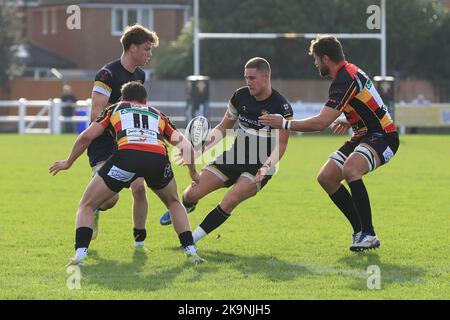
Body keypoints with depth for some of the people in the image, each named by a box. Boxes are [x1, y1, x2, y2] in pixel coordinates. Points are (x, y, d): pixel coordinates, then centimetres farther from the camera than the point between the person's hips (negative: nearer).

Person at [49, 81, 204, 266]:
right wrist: (193, 172, 45)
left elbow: (87, 136, 21)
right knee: (174, 203, 33)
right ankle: (191, 252, 19)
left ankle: (80, 255, -5)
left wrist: (68, 163, 34)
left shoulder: (114, 109, 32)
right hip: (158, 157, 2)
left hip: (127, 154, -2)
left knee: (86, 206, 15)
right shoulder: (157, 115, 37)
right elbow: (185, 145, 29)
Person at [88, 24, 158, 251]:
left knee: (139, 188, -10)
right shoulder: (108, 74, -17)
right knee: (111, 197, -17)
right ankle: (94, 211, 19)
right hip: (103, 146, -7)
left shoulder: (139, 75, 9)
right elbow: (96, 114, -22)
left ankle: (139, 241, 5)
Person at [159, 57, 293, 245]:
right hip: (235, 157, 5)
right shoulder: (240, 96, 0)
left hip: (260, 166, -5)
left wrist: (265, 168, -28)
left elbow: (281, 145, -13)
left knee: (231, 200, -29)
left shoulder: (281, 107, -15)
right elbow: (223, 127, 12)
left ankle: (192, 239, -18)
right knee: (191, 194, -3)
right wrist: (200, 150, 0)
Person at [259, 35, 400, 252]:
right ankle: (360, 230, 11)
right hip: (365, 135, 11)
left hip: (382, 137, -11)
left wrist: (285, 124, -21)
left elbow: (320, 122, -27)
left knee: (350, 170, -35)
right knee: (326, 178, 3)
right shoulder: (350, 71, 11)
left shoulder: (344, 81, -22)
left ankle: (368, 235, -27)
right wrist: (350, 122, 15)